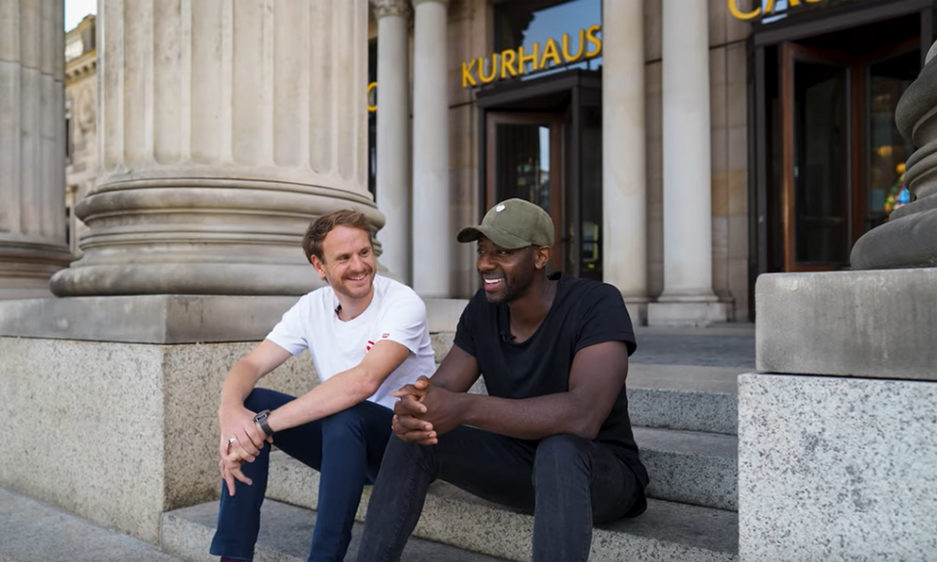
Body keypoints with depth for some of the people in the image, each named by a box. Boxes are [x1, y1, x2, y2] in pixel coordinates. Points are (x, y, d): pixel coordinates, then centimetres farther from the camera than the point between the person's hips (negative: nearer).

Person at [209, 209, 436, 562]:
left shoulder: (403, 304, -21)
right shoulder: (312, 307, -3)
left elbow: (364, 381, -36)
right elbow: (251, 364, -7)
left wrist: (266, 424, -36)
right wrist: (229, 410, -32)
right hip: (343, 443, 6)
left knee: (344, 416, -36)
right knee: (248, 405, -11)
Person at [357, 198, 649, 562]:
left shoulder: (596, 304, -23)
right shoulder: (482, 309, -4)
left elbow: (583, 415, -37)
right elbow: (440, 389, -7)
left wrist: (465, 408, -42)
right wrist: (413, 408, -33)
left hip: (604, 471, -5)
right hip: (522, 462, 5)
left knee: (558, 450, -39)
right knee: (412, 436, -14)